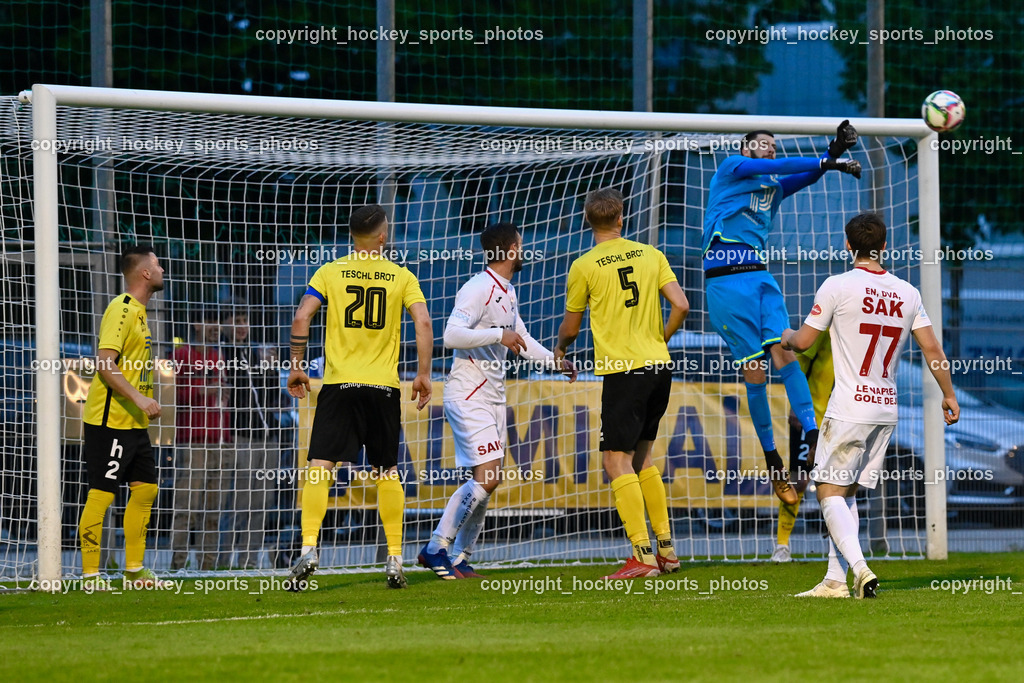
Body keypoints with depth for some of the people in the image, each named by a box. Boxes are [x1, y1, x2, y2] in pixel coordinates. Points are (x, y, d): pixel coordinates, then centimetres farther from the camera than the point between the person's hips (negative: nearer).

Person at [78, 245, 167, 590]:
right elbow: (104, 363, -23)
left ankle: (134, 570, 16)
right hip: (109, 420, -10)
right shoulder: (121, 310, -15)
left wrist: (145, 402, 21)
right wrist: (137, 397, -28)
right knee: (101, 494, -6)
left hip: (133, 423, 10)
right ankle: (90, 575, -3)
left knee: (146, 488, 10)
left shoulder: (138, 311, 16)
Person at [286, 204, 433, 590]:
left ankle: (309, 550, -21)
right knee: (387, 472, 11)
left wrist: (296, 367, 3)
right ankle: (395, 560, 11)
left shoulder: (330, 272, 3)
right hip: (384, 386, 1)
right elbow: (422, 322, -4)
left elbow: (302, 317, -5)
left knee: (320, 468, -5)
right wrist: (423, 374, 1)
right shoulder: (401, 277, 5)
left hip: (339, 383, -1)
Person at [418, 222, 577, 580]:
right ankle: (436, 548, -9)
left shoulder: (509, 293, 15)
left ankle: (460, 558, 13)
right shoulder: (478, 289, -15)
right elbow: (452, 335, -25)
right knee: (486, 478, -16)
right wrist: (499, 336, -23)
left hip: (493, 396, 9)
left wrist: (554, 360, 15)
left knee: (485, 482, 6)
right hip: (468, 395, -9)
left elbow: (521, 340, 28)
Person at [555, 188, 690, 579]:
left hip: (621, 370, -6)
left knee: (617, 462, -3)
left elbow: (570, 328, 6)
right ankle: (666, 549, 17)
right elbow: (681, 305, 1)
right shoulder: (650, 256, 7)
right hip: (658, 367, 6)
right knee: (641, 458, 18)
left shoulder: (584, 267, -4)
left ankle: (643, 555, -12)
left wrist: (560, 350, 29)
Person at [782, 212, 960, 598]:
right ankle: (836, 580, 7)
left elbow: (803, 341, -2)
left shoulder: (837, 286, -8)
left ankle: (859, 568, -24)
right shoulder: (908, 293, 7)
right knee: (846, 493, 13)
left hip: (850, 406, -6)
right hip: (887, 409, 6)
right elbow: (932, 350, 6)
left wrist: (785, 336, 20)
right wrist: (948, 395, 18)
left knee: (830, 491, -5)